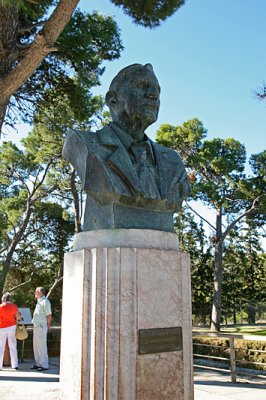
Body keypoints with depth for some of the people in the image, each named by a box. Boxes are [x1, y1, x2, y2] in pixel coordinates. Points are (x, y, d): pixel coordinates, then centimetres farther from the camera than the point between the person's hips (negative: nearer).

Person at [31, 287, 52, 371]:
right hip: (36, 326, 10)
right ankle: (38, 363, 22)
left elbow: (49, 316, -16)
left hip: (41, 326, -10)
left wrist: (48, 326, -12)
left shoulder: (45, 302, -14)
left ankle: (44, 365, -1)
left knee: (42, 346, -6)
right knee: (36, 346, 14)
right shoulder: (39, 302, 16)